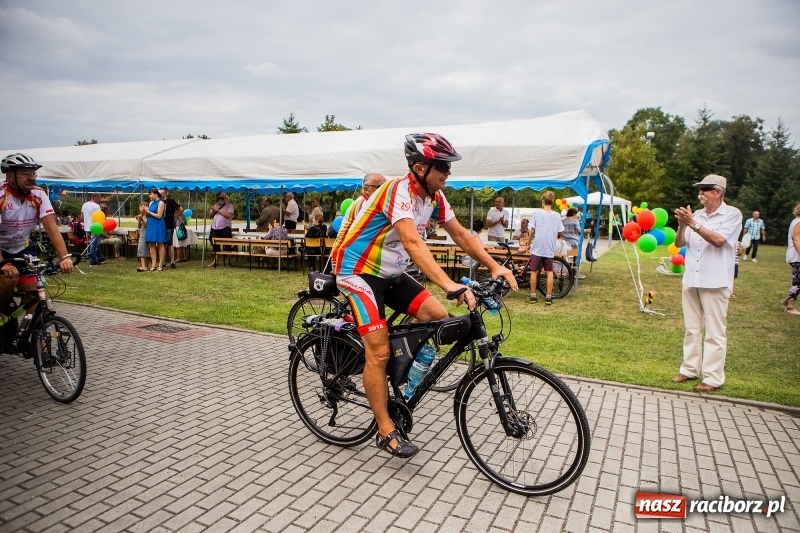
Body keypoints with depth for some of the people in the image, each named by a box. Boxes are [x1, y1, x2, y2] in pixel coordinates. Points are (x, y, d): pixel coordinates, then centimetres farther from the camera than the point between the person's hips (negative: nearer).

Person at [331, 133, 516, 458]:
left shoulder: (434, 196, -1)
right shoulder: (399, 191, -26)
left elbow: (460, 234, 4)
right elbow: (413, 242, -40)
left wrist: (494, 266, -7)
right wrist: (450, 285, -50)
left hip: (391, 272, 8)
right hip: (358, 271, -8)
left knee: (438, 317, -7)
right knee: (379, 351, -11)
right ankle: (386, 431, 3)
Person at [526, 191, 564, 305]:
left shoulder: (536, 213, -6)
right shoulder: (556, 215, -2)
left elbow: (532, 231, -5)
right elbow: (560, 233, 2)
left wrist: (528, 243, 9)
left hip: (537, 248, -1)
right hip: (550, 249, 1)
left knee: (534, 272, 9)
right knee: (549, 272, 10)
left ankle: (533, 296, 12)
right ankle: (548, 297, 8)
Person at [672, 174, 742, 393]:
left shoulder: (732, 214, -3)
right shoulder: (696, 215, 9)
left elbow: (718, 240, -18)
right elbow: (679, 244, 7)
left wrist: (693, 224, -19)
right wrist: (682, 225, -10)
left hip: (715, 282, -5)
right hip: (691, 280, 5)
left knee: (715, 332, -1)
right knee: (691, 329, 13)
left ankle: (713, 378, 4)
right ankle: (690, 369, 23)